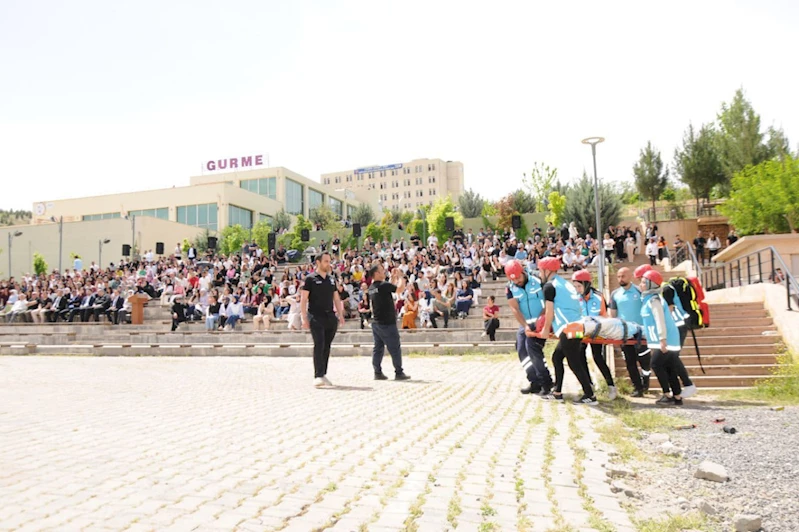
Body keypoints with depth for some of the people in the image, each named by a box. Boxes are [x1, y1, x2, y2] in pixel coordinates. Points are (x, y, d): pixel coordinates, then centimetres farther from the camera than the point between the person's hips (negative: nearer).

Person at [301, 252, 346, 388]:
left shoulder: (332, 279, 15)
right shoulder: (310, 279, -2)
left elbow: (336, 298, 19)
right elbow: (303, 299, -5)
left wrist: (340, 315, 11)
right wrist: (304, 318, -11)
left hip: (330, 317, 5)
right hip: (316, 317, -5)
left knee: (326, 347, 8)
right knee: (319, 346, -12)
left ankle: (323, 374, 16)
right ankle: (318, 376, -12)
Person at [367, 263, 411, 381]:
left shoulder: (372, 288, 10)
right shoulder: (384, 285, -17)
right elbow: (400, 289, -19)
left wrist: (393, 278, 19)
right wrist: (400, 276, -5)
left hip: (376, 322, 8)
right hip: (387, 323, -8)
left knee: (378, 348, 10)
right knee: (395, 348, 1)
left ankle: (378, 372, 11)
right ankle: (399, 373, 6)